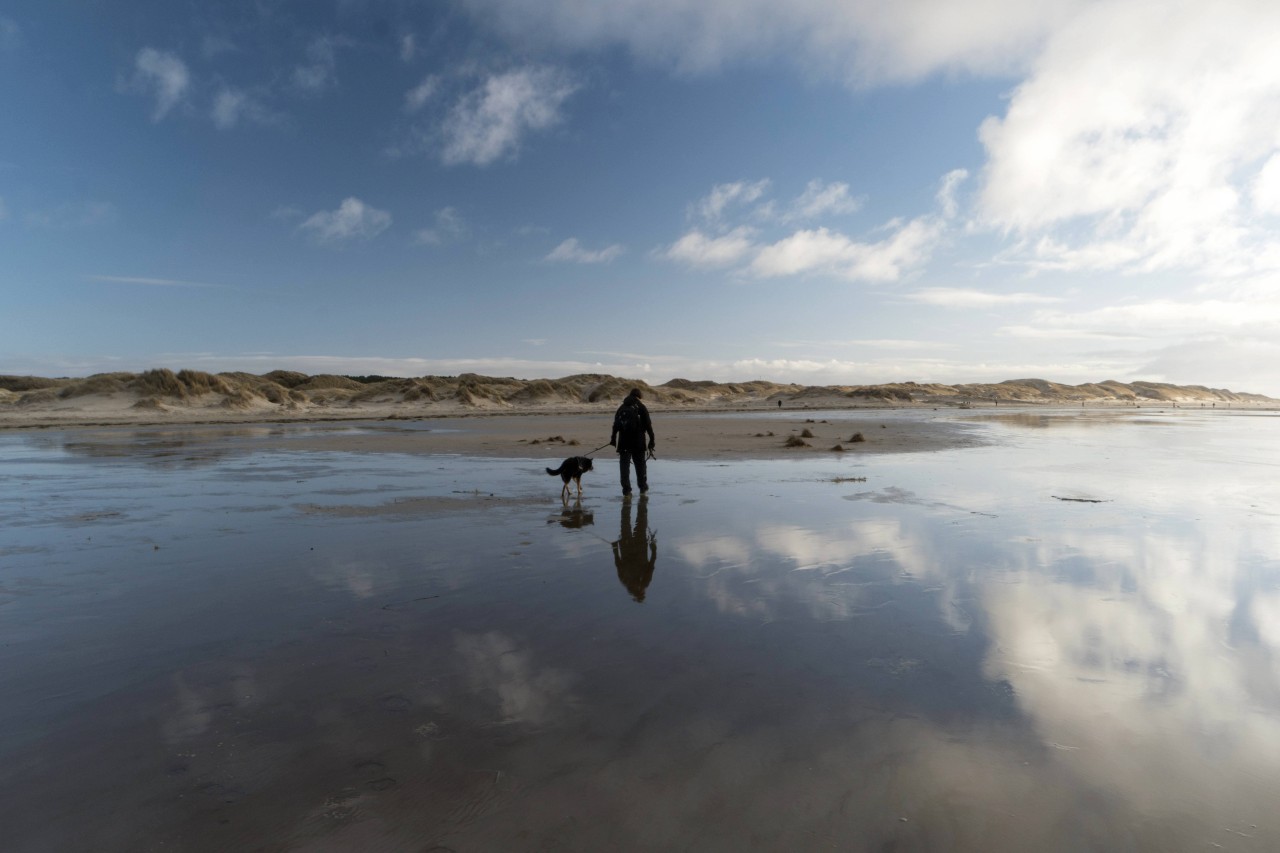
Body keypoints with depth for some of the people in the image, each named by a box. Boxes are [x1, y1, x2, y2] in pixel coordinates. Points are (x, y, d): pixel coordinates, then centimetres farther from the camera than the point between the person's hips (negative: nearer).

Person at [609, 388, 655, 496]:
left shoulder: (621, 408, 11)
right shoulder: (641, 407, 2)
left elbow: (615, 425, 10)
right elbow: (648, 425, -4)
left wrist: (613, 439, 14)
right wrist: (651, 440, -2)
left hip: (623, 441, 2)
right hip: (638, 441, -2)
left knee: (624, 464, 3)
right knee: (640, 464, 11)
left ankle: (626, 488, -2)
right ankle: (643, 487, 19)